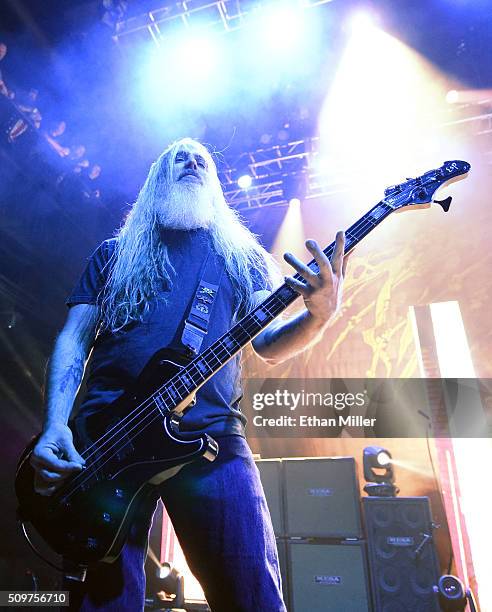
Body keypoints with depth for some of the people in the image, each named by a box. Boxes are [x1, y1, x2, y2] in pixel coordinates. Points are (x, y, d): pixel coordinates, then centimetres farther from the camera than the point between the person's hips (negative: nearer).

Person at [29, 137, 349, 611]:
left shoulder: (242, 256, 17)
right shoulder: (114, 253, 18)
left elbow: (269, 344, 7)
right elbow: (72, 341, 11)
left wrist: (319, 314, -14)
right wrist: (55, 426, -5)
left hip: (210, 434, 0)